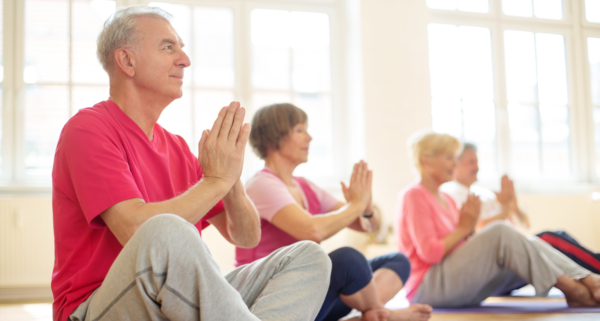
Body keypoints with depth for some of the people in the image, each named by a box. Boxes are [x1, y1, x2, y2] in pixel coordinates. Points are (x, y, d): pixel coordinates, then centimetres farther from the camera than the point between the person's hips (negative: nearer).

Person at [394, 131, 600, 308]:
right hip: (426, 288, -9)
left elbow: (462, 244, 15)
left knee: (525, 250, -8)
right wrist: (463, 229, -10)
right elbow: (429, 252, -19)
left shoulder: (445, 199, 20)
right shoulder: (414, 196, -9)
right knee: (499, 232, -25)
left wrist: (469, 229, -3)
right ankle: (571, 288, -23)